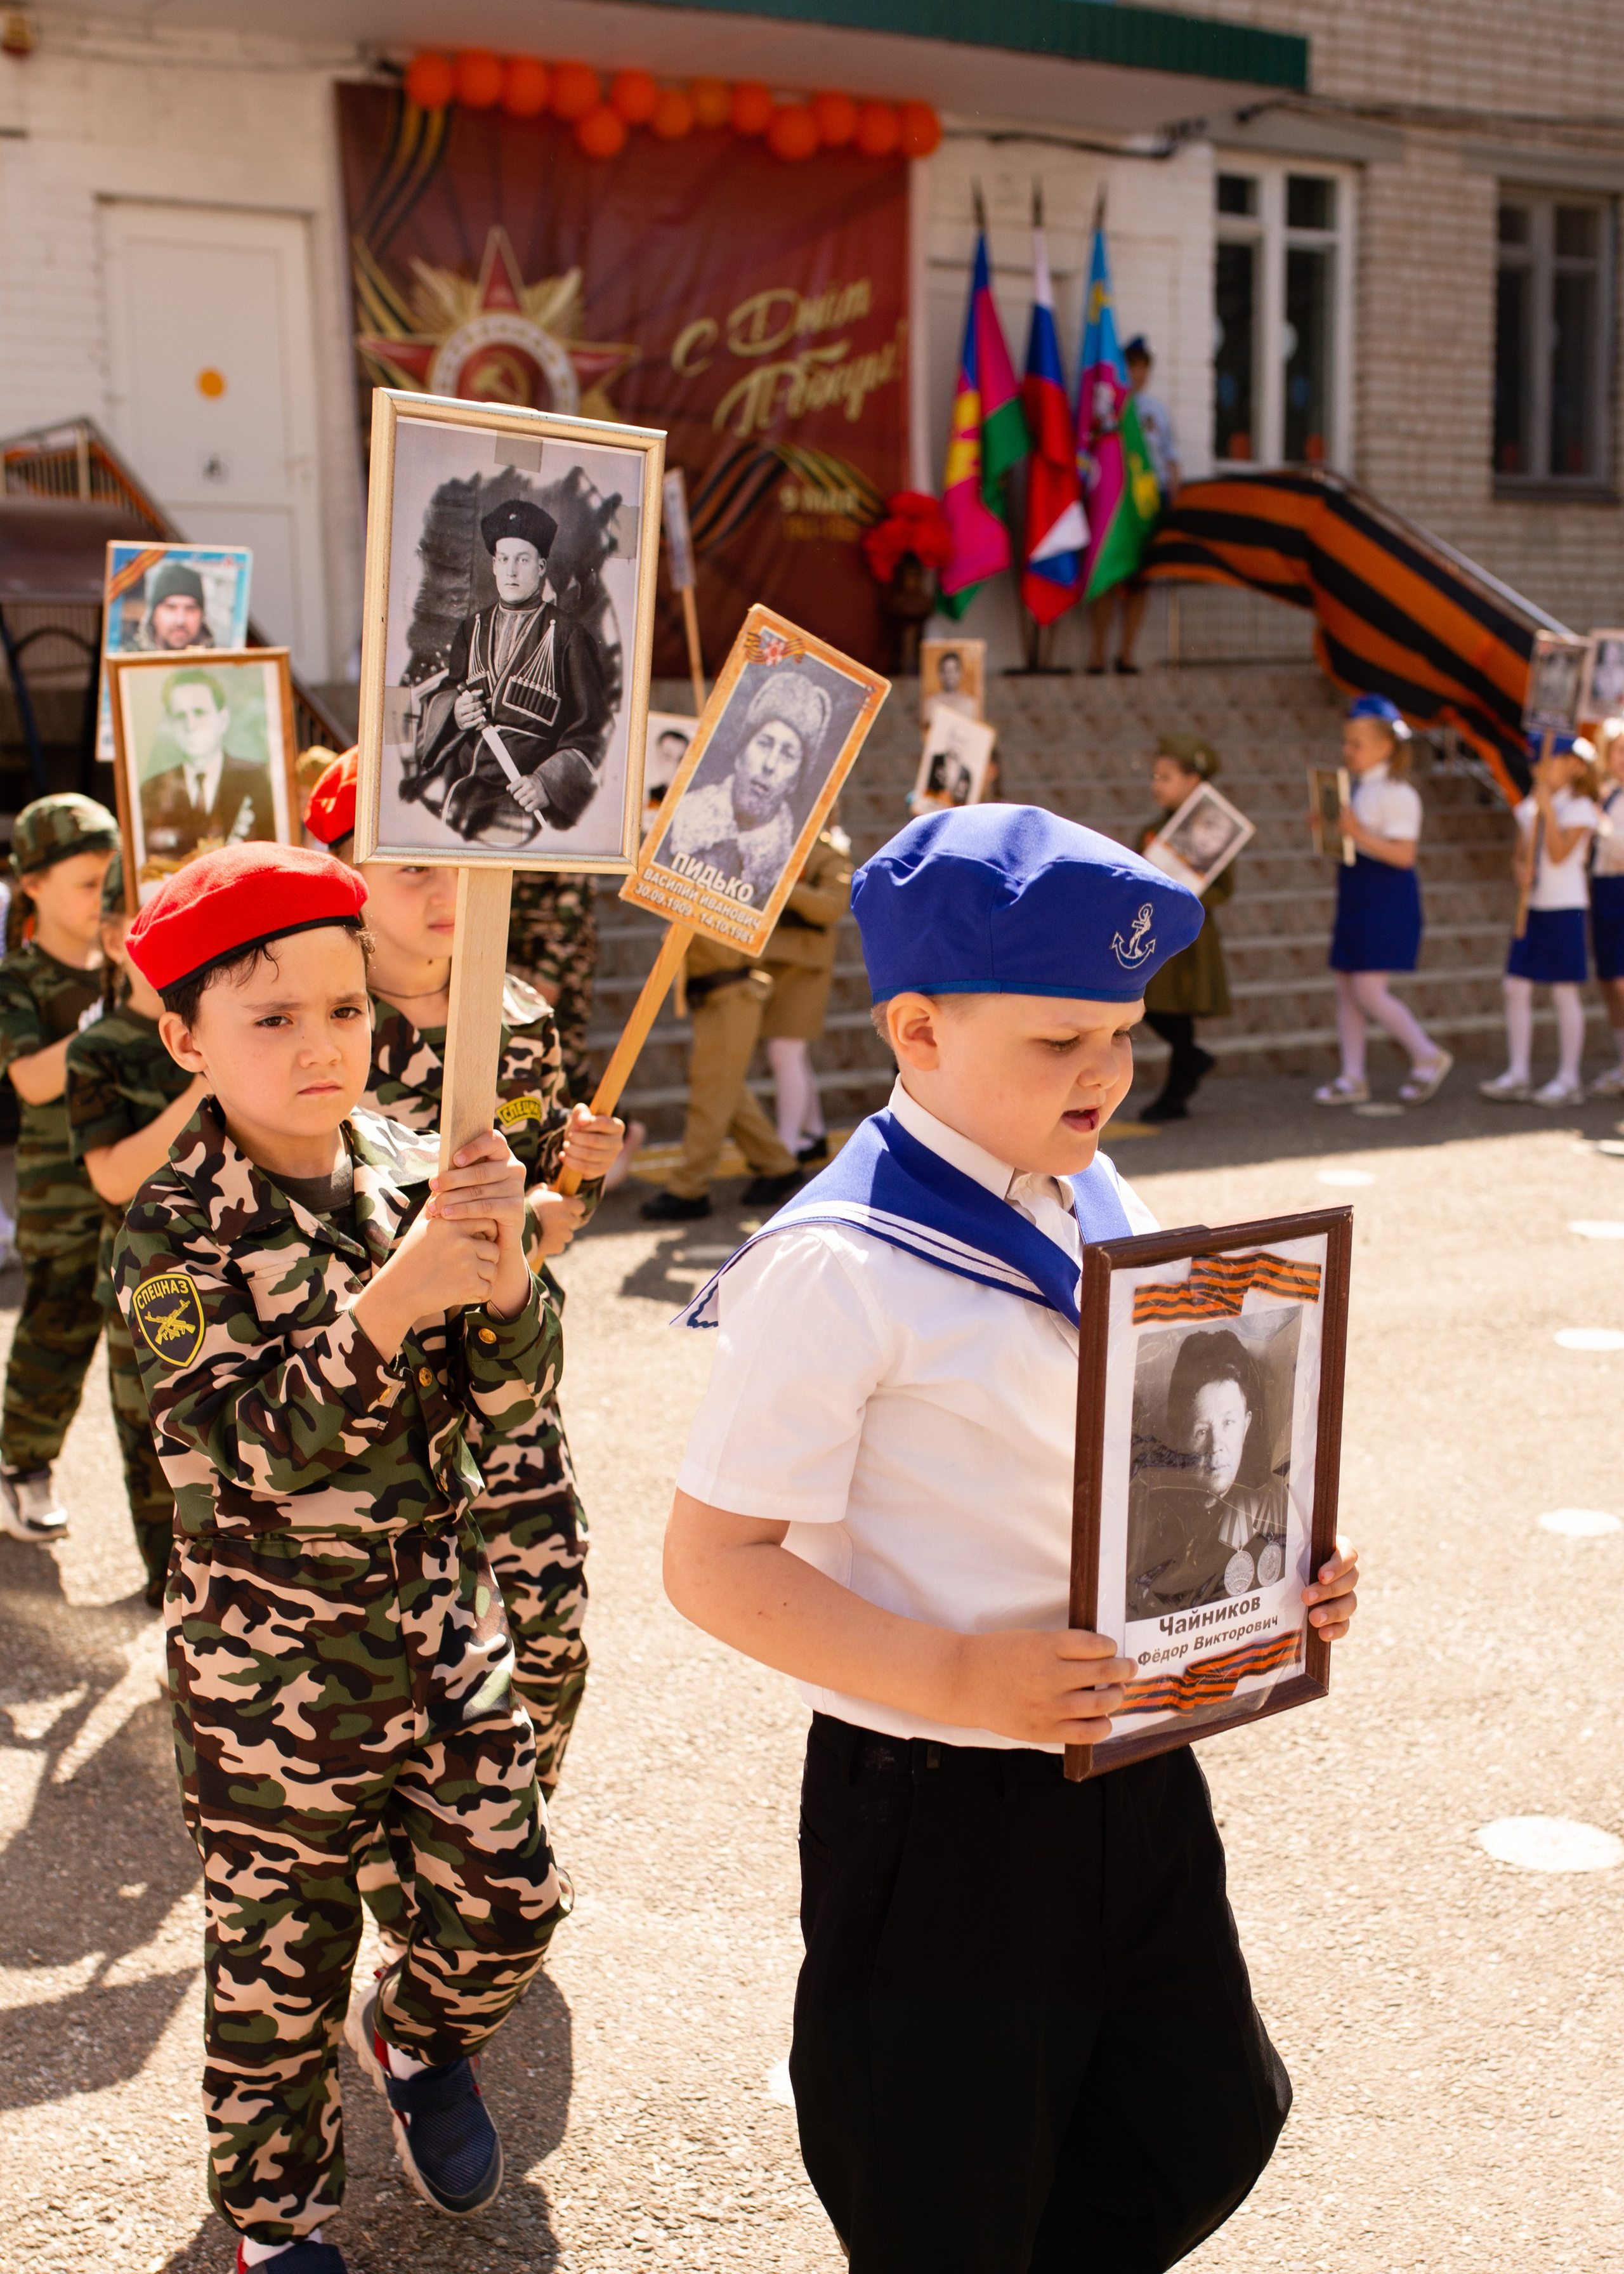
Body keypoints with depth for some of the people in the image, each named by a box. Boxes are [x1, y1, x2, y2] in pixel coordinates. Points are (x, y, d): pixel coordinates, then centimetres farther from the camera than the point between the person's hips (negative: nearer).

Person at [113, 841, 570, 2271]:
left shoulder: (410, 1171, -3)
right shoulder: (176, 1233, -15)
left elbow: (513, 1394, -6)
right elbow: (255, 1448, -26)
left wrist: (500, 1269, -27)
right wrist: (392, 1296, -37)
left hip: (444, 1618, 4)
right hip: (276, 1660, -4)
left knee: (508, 1898, 11)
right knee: (281, 1954, 12)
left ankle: (415, 2036, 45)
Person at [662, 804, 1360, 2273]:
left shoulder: (1099, 1211, 4)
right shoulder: (839, 1267, -20)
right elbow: (715, 1563, -19)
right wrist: (957, 1677, -27)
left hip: (1130, 1777, 7)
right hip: (938, 1815, -7)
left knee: (1207, 2126, 20)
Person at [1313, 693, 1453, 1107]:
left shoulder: (1397, 795, -14)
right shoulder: (1356, 789, 12)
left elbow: (1404, 854, -21)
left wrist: (1360, 834, -29)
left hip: (1386, 902, -9)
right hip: (1355, 901, 9)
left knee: (1369, 991, -10)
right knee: (1346, 989, 8)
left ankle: (1428, 1056, 8)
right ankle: (1353, 1079, 14)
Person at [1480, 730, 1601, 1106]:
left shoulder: (1580, 808, -7)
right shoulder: (1530, 808, 12)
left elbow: (1560, 855, -18)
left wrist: (1548, 808, -18)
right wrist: (1521, 871, -6)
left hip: (1564, 908, -7)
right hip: (1532, 906, 7)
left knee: (1564, 991, -1)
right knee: (1517, 988, 2)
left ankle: (1569, 1079, 7)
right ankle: (1518, 1076, 7)